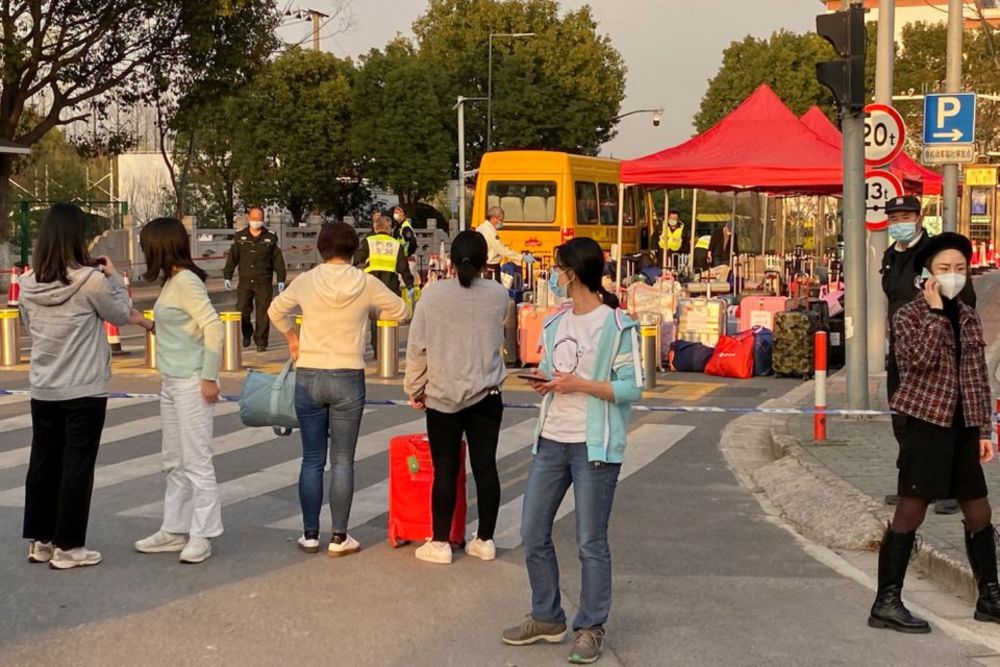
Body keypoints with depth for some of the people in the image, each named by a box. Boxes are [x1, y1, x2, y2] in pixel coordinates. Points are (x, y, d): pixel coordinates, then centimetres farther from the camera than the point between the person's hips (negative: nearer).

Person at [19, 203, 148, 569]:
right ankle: (68, 547, 8)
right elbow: (121, 315, -3)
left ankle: (40, 541, 24)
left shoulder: (29, 283, -1)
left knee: (43, 463, 15)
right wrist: (113, 276, 9)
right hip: (84, 391, -5)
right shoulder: (90, 280, -17)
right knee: (77, 466, 3)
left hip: (43, 390, 5)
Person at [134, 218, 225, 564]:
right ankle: (175, 530, 25)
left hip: (191, 383, -10)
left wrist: (209, 377, -19)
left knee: (196, 461, -2)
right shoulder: (170, 281, 11)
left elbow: (214, 327, -19)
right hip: (171, 382, 10)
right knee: (175, 462, 16)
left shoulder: (186, 281, -15)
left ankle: (202, 535, 7)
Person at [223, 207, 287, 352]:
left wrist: (281, 279, 1)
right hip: (245, 281, 1)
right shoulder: (240, 236, 8)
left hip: (264, 282, -1)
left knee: (263, 313, 0)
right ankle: (247, 333, 24)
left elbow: (278, 259, 5)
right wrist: (228, 276, 5)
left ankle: (261, 342, 9)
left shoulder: (270, 237, 4)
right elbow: (232, 257, 10)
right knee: (242, 310, -2)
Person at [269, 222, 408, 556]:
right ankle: (339, 537, 8)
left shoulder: (305, 281, -2)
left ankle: (310, 535, 15)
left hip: (308, 377, 1)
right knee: (343, 460, 5)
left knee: (312, 460, 10)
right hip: (348, 379, -1)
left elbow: (276, 310, 15)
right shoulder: (366, 284, -6)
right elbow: (400, 311, 9)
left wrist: (291, 336, 29)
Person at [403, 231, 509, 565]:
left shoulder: (433, 294, -8)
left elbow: (417, 347, -5)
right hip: (486, 396, 2)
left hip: (443, 396, -2)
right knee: (485, 467, 8)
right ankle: (485, 540, 16)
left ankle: (440, 543, 10)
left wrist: (414, 388, 6)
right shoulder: (498, 295, -2)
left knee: (445, 469, 4)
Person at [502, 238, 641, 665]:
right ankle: (547, 618, 24)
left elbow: (632, 388, -11)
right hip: (551, 441, 7)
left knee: (591, 542, 1)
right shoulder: (555, 324, 12)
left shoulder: (616, 325, -10)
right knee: (533, 533, 9)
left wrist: (579, 384, -18)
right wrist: (545, 381, 0)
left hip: (594, 446, -7)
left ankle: (590, 629, 15)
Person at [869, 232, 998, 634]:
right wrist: (935, 311, -17)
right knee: (910, 512, -5)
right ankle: (886, 603, 0)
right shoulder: (910, 315, -5)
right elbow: (922, 358, -24)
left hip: (963, 428, 6)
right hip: (927, 424, -6)